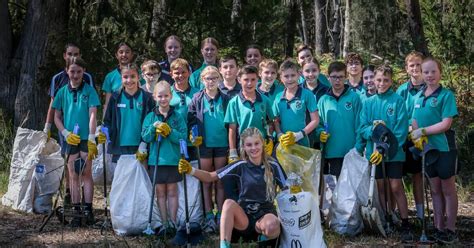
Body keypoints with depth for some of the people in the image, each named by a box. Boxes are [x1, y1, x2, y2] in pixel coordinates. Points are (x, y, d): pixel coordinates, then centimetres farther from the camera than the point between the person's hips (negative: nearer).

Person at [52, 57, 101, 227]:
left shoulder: (89, 90, -2)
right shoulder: (63, 92, 7)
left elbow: (92, 115, -8)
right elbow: (57, 117, 11)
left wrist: (91, 139, -16)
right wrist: (66, 133, -5)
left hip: (86, 138, -3)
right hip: (70, 139, 3)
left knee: (86, 173, -1)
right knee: (73, 175, 5)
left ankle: (88, 209, 4)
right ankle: (76, 211, 10)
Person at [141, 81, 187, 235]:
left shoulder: (177, 117, -1)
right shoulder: (150, 117, 3)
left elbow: (183, 137, -6)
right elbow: (145, 137, -2)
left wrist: (169, 131, -19)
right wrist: (154, 127, -18)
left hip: (173, 159, -1)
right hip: (156, 160, 2)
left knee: (172, 191, 5)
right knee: (160, 192, 7)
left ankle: (172, 222, 10)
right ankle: (164, 223, 13)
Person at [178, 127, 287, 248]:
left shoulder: (273, 165, -1)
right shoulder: (241, 166, 0)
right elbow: (210, 177, 0)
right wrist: (191, 171, -16)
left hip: (265, 213, -1)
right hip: (244, 214, 1)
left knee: (272, 226, -37)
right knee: (229, 203, -32)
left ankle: (264, 237, -2)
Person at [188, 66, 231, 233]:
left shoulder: (225, 99, 3)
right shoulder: (197, 99, 2)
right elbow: (191, 120, 3)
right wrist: (194, 137, -8)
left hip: (222, 144, 0)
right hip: (204, 144, 0)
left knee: (220, 182, 7)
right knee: (206, 182, 5)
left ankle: (220, 216, 13)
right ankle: (209, 217, 10)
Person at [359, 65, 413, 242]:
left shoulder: (398, 101, -6)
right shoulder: (369, 102, 5)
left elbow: (401, 130, -11)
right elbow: (362, 128, 1)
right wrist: (373, 128, -20)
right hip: (374, 152, 3)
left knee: (396, 187, -3)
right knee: (380, 187, 10)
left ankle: (405, 225, 5)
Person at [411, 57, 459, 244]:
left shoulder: (446, 95, -9)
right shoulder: (418, 96, 8)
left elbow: (446, 124, -16)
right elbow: (415, 122, 10)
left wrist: (423, 132, -17)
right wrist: (416, 138, -9)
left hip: (444, 149, -5)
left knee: (448, 189, 3)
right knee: (435, 189, 12)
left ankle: (451, 229, 11)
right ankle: (439, 227, 20)